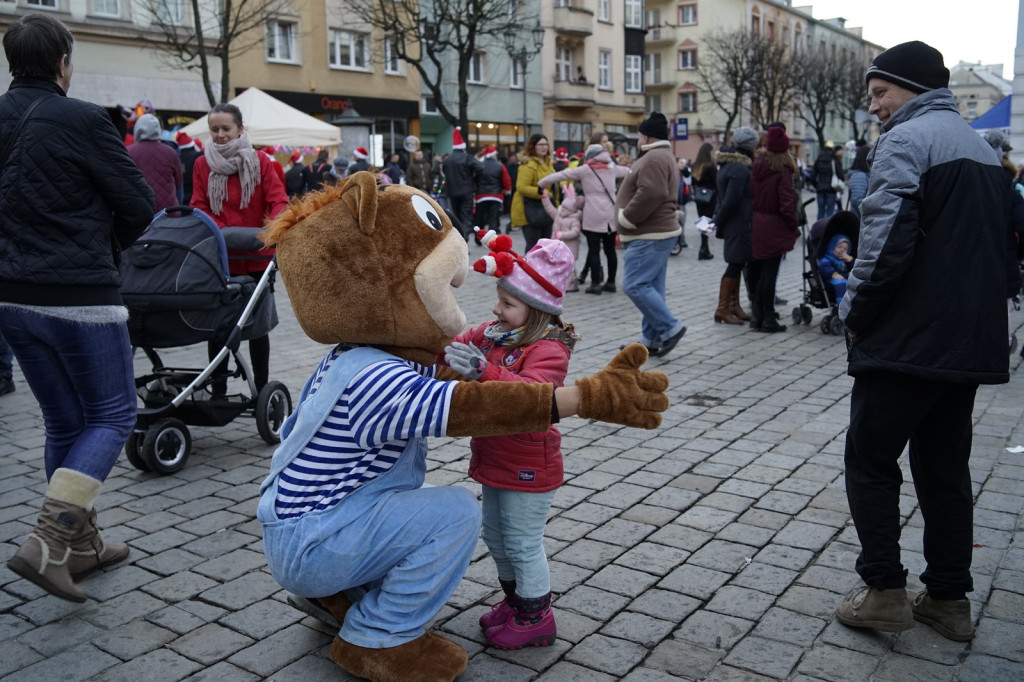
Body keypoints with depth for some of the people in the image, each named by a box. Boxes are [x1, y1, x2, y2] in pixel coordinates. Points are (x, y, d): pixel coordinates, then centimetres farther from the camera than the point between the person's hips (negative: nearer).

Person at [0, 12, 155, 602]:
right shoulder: (82, 120, -11)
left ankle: (82, 543, 24)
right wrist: (106, 243, 10)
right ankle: (49, 541, -6)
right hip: (80, 296, -7)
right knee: (112, 415, 6)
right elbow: (140, 205, -8)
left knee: (64, 421, 16)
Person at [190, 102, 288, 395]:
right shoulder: (203, 164, 2)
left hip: (256, 256, -1)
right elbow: (199, 207, -1)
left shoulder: (259, 161, -3)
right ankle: (218, 390, 17)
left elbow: (278, 200, -9)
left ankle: (261, 389, 20)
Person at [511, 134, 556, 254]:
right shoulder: (528, 165, -15)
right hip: (531, 210, -9)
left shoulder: (548, 163, 15)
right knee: (533, 246, -9)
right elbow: (521, 187, -24)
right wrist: (540, 192, -31)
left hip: (545, 210, 9)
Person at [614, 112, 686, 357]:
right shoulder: (663, 156, 21)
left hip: (650, 235, -11)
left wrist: (626, 218, -17)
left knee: (634, 285, -12)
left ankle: (670, 328, -8)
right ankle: (651, 339, 12)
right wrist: (629, 223, 15)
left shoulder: (654, 158, -15)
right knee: (651, 287, 9)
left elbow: (651, 194, -28)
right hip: (657, 232, 11)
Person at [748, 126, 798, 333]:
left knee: (760, 272, 14)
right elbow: (786, 205, -16)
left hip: (757, 225, 6)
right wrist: (794, 227, -5)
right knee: (770, 273, -1)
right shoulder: (783, 171, -13)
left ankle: (757, 316, 19)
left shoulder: (757, 167, 4)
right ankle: (768, 320, 5)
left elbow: (751, 197, 6)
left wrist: (758, 214, 12)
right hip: (775, 228, -6)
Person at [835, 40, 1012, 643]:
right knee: (946, 467, 15)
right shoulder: (983, 148, 18)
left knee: (871, 460, 5)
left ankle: (885, 592, 7)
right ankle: (950, 600, 21)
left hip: (908, 339, -8)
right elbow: (1001, 242, 22)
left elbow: (885, 243, -22)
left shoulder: (906, 140, -11)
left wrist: (855, 312, -9)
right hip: (971, 341, 9)